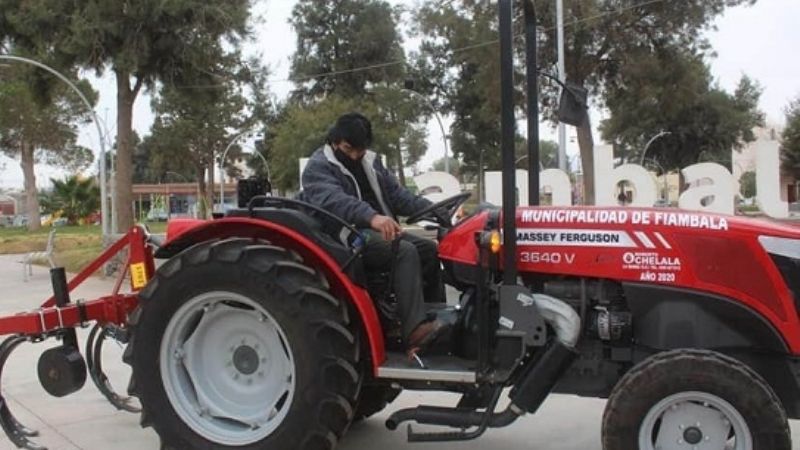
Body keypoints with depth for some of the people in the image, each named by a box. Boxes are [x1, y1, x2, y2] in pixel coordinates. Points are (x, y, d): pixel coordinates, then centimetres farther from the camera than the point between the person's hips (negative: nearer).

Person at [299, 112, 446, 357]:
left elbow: (397, 194, 12)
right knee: (405, 252, -28)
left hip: (380, 232, 8)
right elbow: (335, 200, -28)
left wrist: (431, 209, -6)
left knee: (429, 249, -3)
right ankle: (415, 330, -38)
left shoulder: (371, 161, 16)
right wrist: (372, 217, -47)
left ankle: (435, 318, 3)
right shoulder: (318, 167, -8)